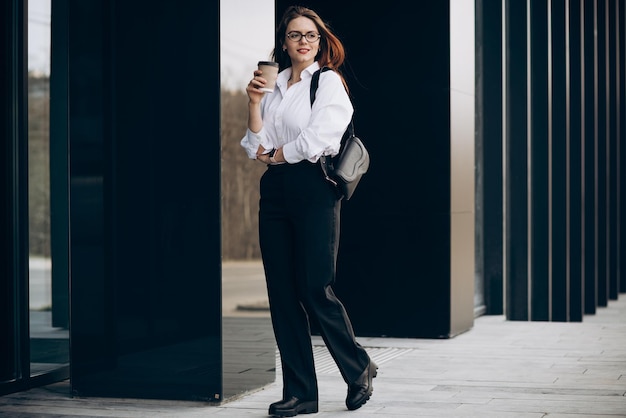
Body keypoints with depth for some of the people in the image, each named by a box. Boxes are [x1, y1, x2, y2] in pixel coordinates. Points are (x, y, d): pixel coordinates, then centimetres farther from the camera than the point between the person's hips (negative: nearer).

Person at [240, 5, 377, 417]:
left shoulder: (329, 81, 1)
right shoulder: (273, 85, 17)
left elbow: (317, 139, -12)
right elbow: (258, 147, 9)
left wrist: (276, 154, 1)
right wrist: (254, 102, -2)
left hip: (312, 187, -6)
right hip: (275, 190, 6)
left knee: (315, 291, -8)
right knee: (283, 294, 4)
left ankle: (359, 368, 14)